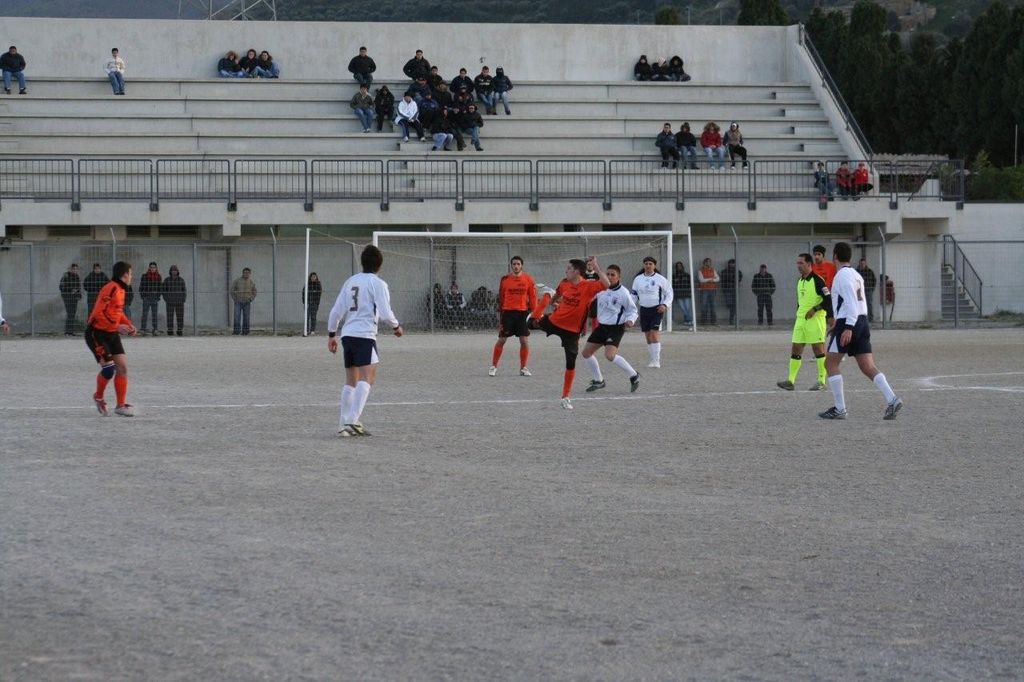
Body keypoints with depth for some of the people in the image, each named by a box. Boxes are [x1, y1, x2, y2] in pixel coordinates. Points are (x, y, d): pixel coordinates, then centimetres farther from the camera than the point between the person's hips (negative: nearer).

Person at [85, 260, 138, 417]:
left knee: (122, 367, 2)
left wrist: (128, 324, 7)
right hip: (97, 333, -9)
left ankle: (121, 405, 7)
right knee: (109, 368, -13)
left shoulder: (120, 290, 11)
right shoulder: (111, 289, -20)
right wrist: (117, 326, -28)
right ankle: (99, 397, 14)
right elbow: (99, 313, -26)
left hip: (111, 334, 9)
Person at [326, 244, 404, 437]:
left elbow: (336, 311, 15)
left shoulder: (350, 282, 15)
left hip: (347, 334, 7)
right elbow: (385, 312, -10)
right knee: (367, 377, -12)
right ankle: (353, 420, -28)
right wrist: (396, 326, 8)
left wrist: (331, 335, 23)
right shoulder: (378, 283, -3)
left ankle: (344, 424, 14)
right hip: (365, 335, -7)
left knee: (350, 381, 15)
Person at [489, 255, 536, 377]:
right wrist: (500, 314, 7)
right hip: (508, 312, 0)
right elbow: (500, 297, 8)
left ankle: (523, 368, 11)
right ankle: (493, 367, 11)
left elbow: (533, 297, 3)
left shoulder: (528, 279, 1)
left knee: (524, 341, -2)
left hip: (523, 312, 0)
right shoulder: (505, 279, 2)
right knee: (501, 340, 1)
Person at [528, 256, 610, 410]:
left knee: (571, 363, -4)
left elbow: (606, 284, -40)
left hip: (572, 331, -4)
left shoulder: (588, 286, -21)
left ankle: (566, 398, 8)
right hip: (554, 321, 4)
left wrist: (596, 267, -40)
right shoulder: (564, 284, -5)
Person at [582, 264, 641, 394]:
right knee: (586, 352, 7)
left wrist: (630, 320, -21)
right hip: (602, 326, 7)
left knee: (610, 355, -24)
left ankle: (633, 376, -7)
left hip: (616, 328, -7)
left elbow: (633, 310, -2)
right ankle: (598, 381, 25)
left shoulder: (624, 293, -12)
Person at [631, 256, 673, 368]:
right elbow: (634, 295, 16)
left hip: (656, 309, -5)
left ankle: (656, 361, -14)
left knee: (654, 334, -15)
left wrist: (665, 305, -11)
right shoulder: (638, 279, 8)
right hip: (644, 310, 5)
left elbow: (669, 293, 3)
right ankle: (654, 359, 16)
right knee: (648, 335, 6)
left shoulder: (660, 279, -3)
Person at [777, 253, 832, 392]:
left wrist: (814, 309, -20)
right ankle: (791, 381, 1)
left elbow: (828, 300, -15)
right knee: (796, 349, 3)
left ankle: (821, 381, 2)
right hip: (801, 319, 8)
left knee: (818, 349, -3)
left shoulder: (817, 280, -11)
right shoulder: (800, 281, 15)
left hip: (815, 319, -8)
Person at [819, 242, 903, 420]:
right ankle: (892, 400, -18)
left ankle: (839, 409, 1)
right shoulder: (856, 275, 19)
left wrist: (848, 327, -26)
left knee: (831, 364, 4)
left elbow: (851, 302, -20)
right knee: (868, 368, 0)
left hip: (847, 324, -8)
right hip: (862, 321, 8)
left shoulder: (842, 275, -9)